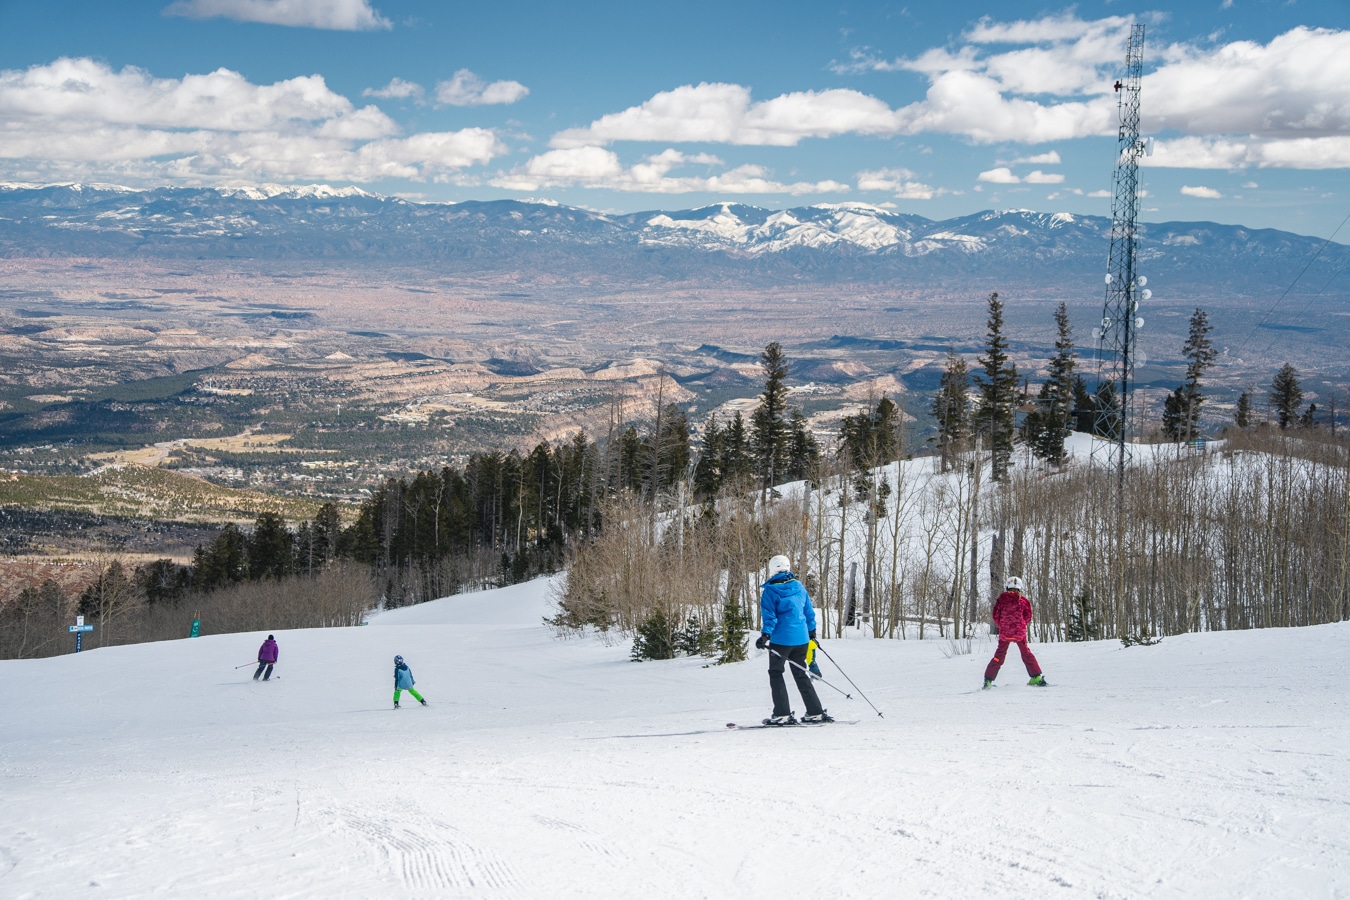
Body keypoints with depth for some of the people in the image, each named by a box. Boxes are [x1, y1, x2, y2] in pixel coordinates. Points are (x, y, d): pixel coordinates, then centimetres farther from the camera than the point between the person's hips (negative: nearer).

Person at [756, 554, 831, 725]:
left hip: (781, 639, -6)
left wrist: (765, 635, -14)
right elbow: (809, 613, 16)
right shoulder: (799, 587, 9)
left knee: (775, 673, 5)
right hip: (801, 638, 6)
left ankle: (782, 714, -2)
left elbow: (769, 616, -14)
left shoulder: (770, 590, -7)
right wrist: (812, 633, 25)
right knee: (801, 674, 14)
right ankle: (815, 712, 13)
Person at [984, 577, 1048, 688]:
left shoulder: (1001, 598, 0)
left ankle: (988, 680, 5)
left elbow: (995, 616, 1)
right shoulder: (1023, 599, -1)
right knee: (1026, 653, 14)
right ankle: (1036, 677, 7)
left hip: (1004, 632, 0)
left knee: (999, 655, 10)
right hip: (1020, 632, 0)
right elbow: (1028, 616, 0)